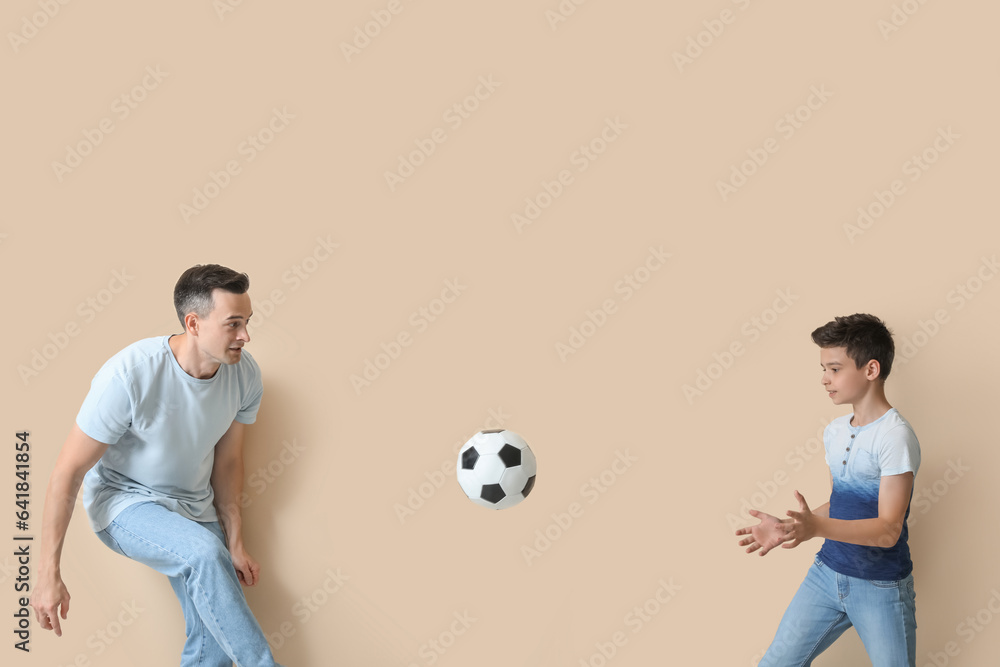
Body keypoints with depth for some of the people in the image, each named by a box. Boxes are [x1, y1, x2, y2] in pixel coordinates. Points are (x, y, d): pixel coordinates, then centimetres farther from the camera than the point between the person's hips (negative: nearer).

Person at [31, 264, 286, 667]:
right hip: (123, 502, -5)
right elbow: (68, 471, -21)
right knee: (204, 552, -33)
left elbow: (227, 460, 0)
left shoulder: (245, 374, -13)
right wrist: (48, 572, -19)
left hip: (194, 507, 5)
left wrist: (235, 544, 0)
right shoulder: (128, 375, -28)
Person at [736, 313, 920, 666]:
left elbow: (888, 530, -22)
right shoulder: (835, 431, 7)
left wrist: (818, 527, -36)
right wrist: (786, 527, 4)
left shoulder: (895, 435, -18)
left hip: (881, 587, -6)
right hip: (827, 572, 7)